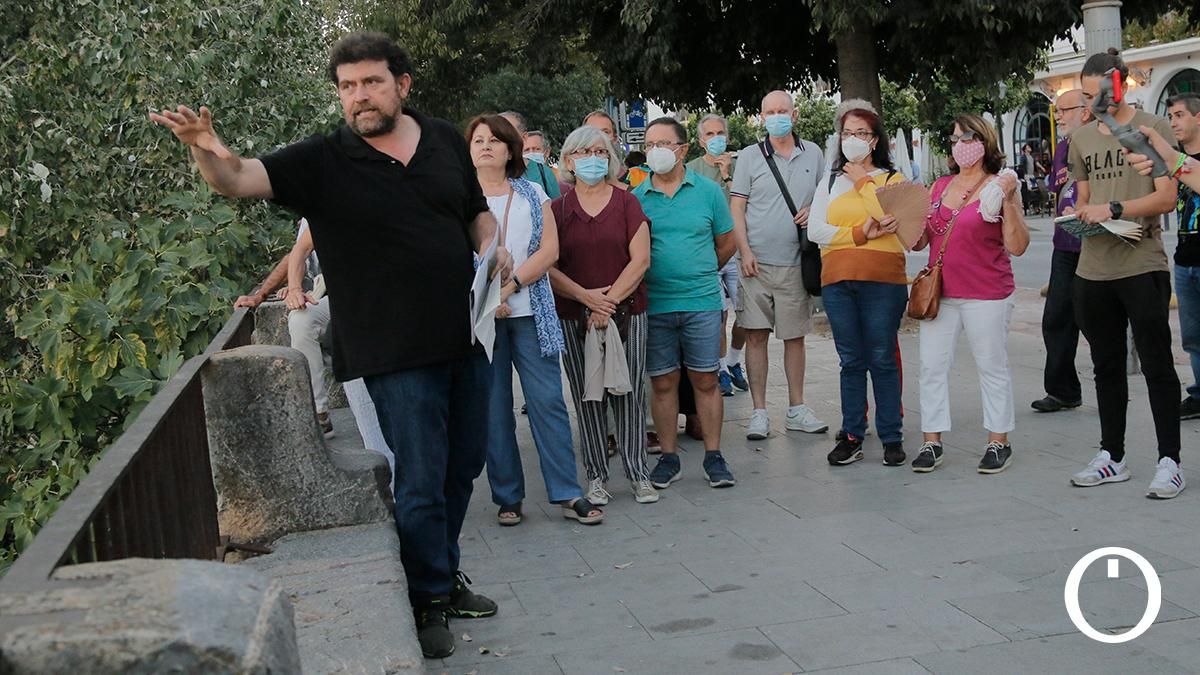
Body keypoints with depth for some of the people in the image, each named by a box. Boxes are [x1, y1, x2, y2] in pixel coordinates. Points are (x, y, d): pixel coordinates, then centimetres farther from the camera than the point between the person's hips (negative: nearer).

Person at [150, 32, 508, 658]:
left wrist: (493, 247, -3)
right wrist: (206, 147, -38)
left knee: (463, 466, 18)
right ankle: (430, 600, 21)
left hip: (467, 339, 5)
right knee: (420, 482, 1)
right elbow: (239, 179, -16)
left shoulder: (446, 141, 5)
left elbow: (478, 212, 17)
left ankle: (444, 573, 38)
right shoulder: (323, 161, -6)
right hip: (397, 354, -5)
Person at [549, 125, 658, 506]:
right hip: (574, 317, 1)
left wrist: (610, 300, -12)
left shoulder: (627, 203, 4)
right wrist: (587, 296, -13)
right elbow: (549, 266, -1)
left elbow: (640, 260, -3)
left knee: (629, 394, 1)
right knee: (587, 397, 4)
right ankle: (596, 476, 12)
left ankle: (638, 474, 9)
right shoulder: (557, 210, 6)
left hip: (627, 313, 0)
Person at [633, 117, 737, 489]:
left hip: (702, 302, 0)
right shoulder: (635, 197, 2)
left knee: (705, 380, 4)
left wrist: (699, 274, 11)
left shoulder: (708, 191, 2)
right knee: (663, 383, 7)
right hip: (654, 305, 1)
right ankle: (669, 457, 17)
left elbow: (726, 243, 10)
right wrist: (657, 276, 0)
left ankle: (714, 456, 13)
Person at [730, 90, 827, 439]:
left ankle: (796, 409, 20)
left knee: (795, 336, 9)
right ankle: (759, 413, 7)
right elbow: (736, 208, 1)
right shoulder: (749, 156, 3)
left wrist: (814, 211, -4)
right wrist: (745, 251, -10)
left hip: (795, 262, 2)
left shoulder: (813, 154, 9)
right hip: (757, 262, -2)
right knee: (756, 335, -1)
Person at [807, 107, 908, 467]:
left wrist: (863, 180, -5)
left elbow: (891, 220, -12)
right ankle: (852, 437, 12)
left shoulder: (892, 178, 8)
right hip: (837, 279, 3)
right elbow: (815, 230, 2)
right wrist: (859, 234, -9)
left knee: (883, 360, 0)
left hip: (882, 279, -3)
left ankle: (892, 437, 7)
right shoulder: (830, 182, 15)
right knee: (851, 362, 7)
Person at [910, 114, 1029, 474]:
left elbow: (1017, 246, -11)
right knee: (932, 367, 5)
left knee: (992, 367, 5)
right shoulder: (940, 186, 11)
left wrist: (1009, 201, -19)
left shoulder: (999, 187, -5)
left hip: (986, 296, -5)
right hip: (938, 293, 5)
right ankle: (931, 442, 13)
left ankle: (998, 442, 16)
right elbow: (919, 242, 14)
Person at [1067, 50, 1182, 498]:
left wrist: (1113, 209, -18)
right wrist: (1080, 214, -1)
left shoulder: (1153, 129, -2)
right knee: (1107, 366, 12)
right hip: (1093, 270, 5)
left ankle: (1169, 462, 6)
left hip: (1143, 267, -5)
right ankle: (1111, 457, 22)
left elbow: (1166, 197, -9)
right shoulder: (1081, 138, 13)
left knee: (1157, 365, -1)